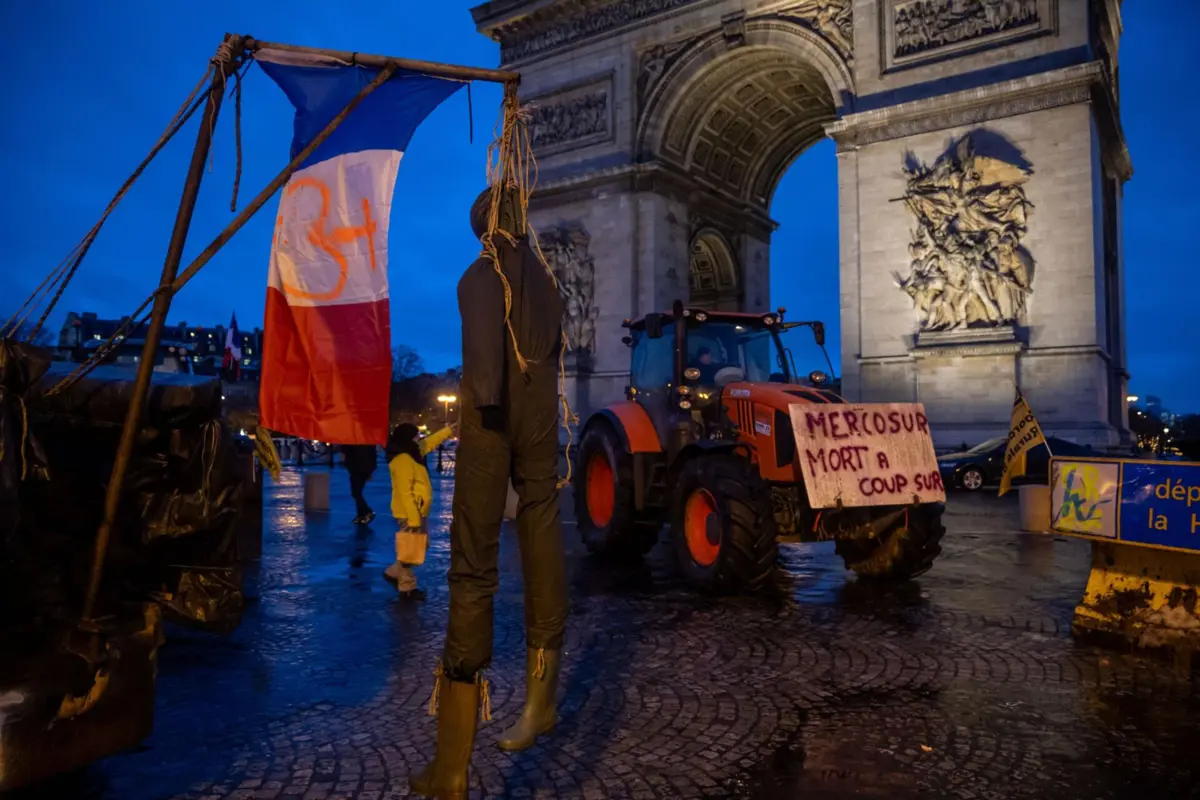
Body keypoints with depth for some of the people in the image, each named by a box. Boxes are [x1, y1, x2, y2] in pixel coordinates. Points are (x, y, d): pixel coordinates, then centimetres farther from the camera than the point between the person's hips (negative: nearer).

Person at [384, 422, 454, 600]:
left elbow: (429, 443, 26)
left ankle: (394, 572, 27)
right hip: (409, 513, -10)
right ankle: (407, 587, 10)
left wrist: (450, 430, 25)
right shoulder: (402, 460, -21)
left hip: (417, 511, 10)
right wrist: (413, 519, -25)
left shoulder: (411, 454, 9)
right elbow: (405, 492, -25)